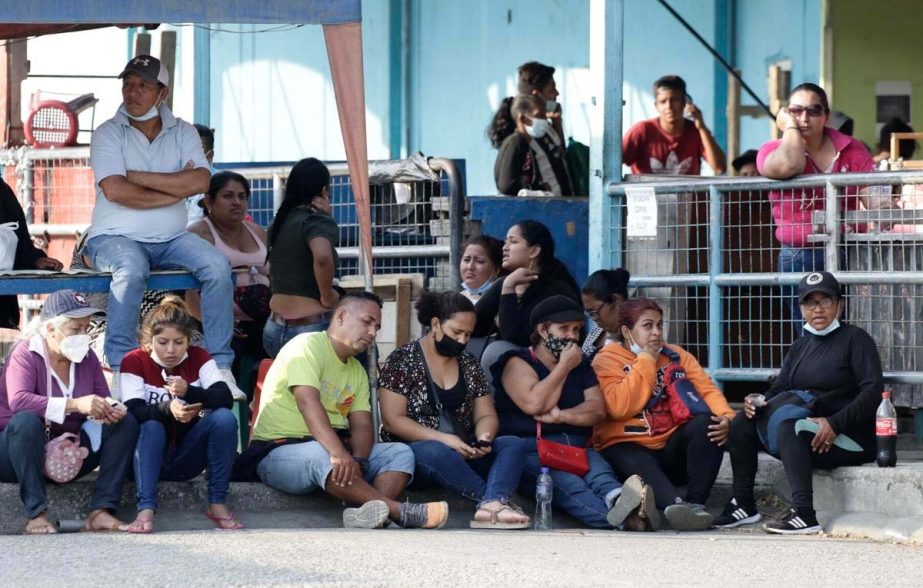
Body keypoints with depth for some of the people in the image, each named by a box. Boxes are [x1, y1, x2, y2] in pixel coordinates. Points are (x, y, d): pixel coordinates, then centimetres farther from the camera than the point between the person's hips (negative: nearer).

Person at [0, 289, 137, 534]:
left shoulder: (86, 356, 5)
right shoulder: (26, 354, -13)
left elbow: (103, 399, 3)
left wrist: (111, 410, -24)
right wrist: (75, 404, -41)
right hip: (22, 453, -6)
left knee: (127, 422, -9)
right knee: (26, 421, -37)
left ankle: (101, 511, -21)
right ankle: (36, 514, -34)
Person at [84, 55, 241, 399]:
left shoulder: (182, 133, 8)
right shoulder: (108, 134, -2)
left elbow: (200, 181, -10)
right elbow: (115, 191, -17)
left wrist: (138, 177, -13)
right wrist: (176, 189, -10)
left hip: (170, 239, 4)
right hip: (116, 238, -3)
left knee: (217, 265, -21)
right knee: (131, 269, -36)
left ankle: (220, 367, -17)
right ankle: (121, 369, -32)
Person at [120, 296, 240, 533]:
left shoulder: (199, 358, -2)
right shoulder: (134, 362, -9)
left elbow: (226, 398, -19)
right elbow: (134, 411, -23)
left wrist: (190, 392, -38)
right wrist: (168, 409, -43)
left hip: (188, 458, 2)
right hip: (151, 457, -2)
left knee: (224, 418, -23)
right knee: (152, 427, -33)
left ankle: (217, 503, -18)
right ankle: (146, 510, -42)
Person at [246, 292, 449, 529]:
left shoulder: (357, 371, 17)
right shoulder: (308, 346, -9)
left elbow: (362, 425, 5)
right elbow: (308, 402, -25)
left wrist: (357, 461, -19)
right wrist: (338, 453, -39)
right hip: (279, 451, -8)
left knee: (401, 453, -10)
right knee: (319, 456, -40)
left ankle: (369, 514, -41)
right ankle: (400, 512, -44)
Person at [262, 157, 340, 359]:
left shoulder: (280, 221, 12)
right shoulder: (317, 220, -11)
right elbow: (322, 256, -32)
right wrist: (327, 297, -16)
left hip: (274, 330, 8)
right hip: (311, 330, -8)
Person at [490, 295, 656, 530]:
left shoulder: (581, 366, 25)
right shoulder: (518, 362, 9)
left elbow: (597, 409, 10)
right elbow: (534, 404, -11)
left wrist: (561, 416, -9)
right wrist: (564, 366, 0)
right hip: (531, 451, -5)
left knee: (599, 469, -34)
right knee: (567, 484, -38)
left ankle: (616, 497, -71)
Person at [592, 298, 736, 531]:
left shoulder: (676, 355, 15)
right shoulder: (607, 360, 1)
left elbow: (707, 389, 1)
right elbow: (620, 408, -16)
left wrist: (725, 418, -20)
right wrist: (645, 360, -10)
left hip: (671, 448, 4)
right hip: (628, 449, -4)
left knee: (705, 423, -25)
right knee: (637, 465, -38)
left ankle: (696, 504, -37)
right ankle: (677, 505, -66)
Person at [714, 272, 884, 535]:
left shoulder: (855, 339, -2)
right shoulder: (801, 346, 19)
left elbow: (873, 391, -14)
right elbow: (779, 389, 14)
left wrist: (835, 424, -24)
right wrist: (757, 402, -10)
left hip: (849, 439, -7)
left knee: (788, 427, -33)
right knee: (743, 422, -3)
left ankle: (804, 515, -43)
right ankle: (743, 505, -3)